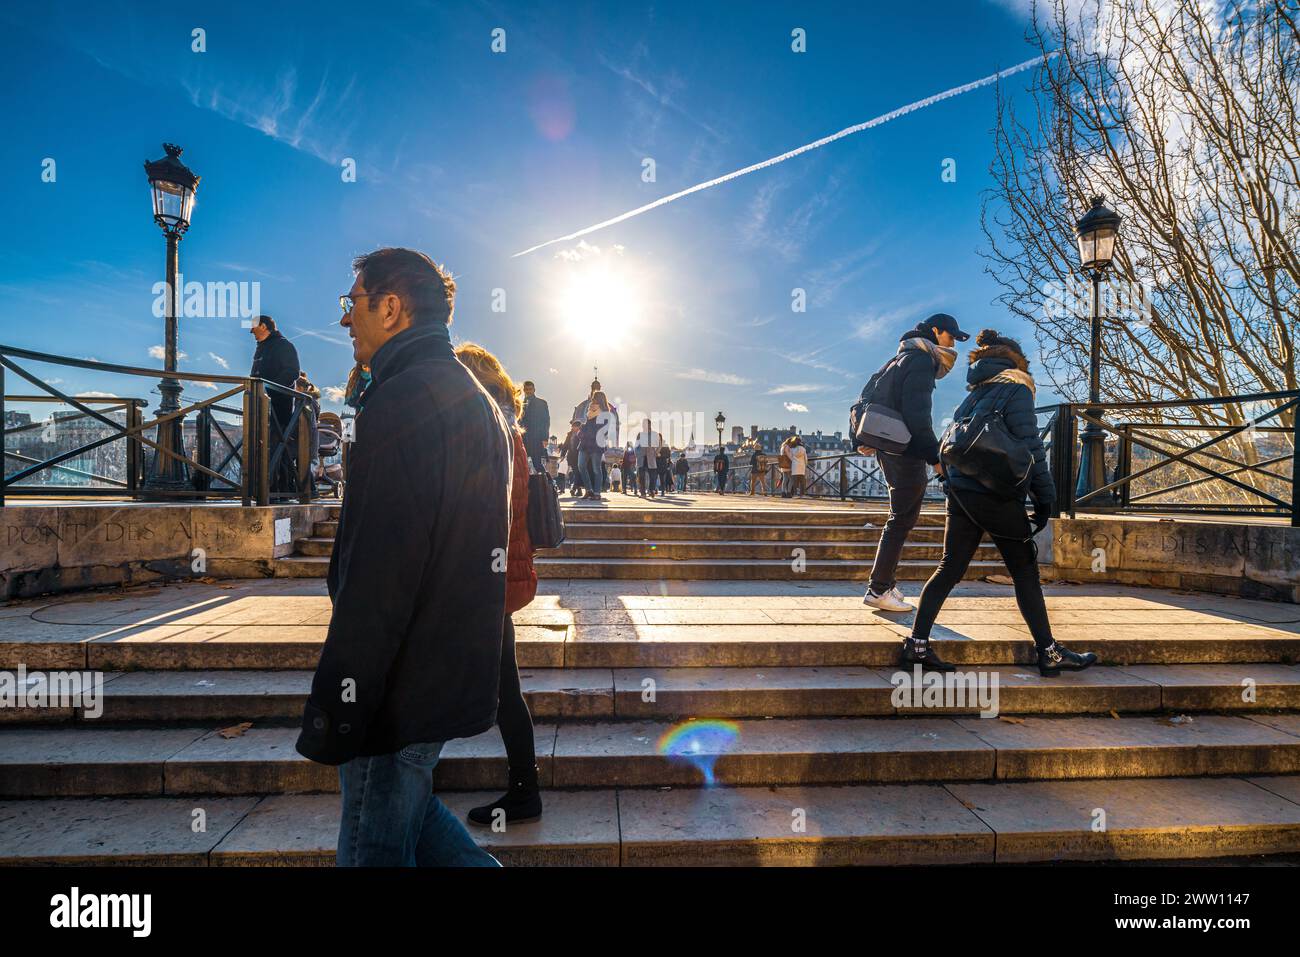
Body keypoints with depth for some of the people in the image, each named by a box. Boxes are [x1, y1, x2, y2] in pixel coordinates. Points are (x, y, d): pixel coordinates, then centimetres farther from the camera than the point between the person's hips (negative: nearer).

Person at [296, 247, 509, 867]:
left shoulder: (402, 401, -18)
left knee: (375, 847, 9)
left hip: (402, 692, -9)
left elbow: (376, 577, -25)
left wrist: (335, 708, -19)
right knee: (406, 805, 26)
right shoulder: (476, 399, 13)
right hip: (458, 675, 10)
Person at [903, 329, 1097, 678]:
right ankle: (1050, 653, 13)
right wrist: (1044, 496, -5)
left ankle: (917, 643, 3)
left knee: (950, 568, 6)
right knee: (1025, 572, 5)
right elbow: (1030, 447, -10)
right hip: (996, 496, -6)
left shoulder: (974, 395, 17)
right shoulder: (1016, 390, -4)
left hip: (960, 492, 6)